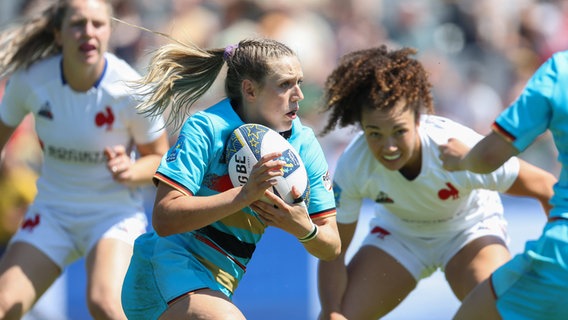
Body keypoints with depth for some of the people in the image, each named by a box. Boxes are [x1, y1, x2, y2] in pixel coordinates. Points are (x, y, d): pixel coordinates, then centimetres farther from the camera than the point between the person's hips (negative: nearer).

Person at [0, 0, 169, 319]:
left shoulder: (131, 90, -19)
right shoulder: (29, 78, -12)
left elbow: (160, 158, -5)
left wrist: (131, 171, -26)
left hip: (116, 213, -3)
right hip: (52, 212, 3)